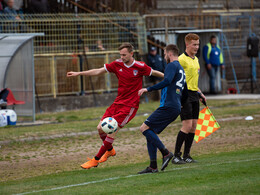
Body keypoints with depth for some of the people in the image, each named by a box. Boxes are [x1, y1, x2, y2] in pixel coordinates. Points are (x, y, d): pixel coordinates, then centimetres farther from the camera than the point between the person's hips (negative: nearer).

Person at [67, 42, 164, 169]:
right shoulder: (117, 64, 1)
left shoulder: (140, 67, -11)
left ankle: (96, 160, -6)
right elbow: (99, 71, 7)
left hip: (130, 106, -6)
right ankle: (110, 150, 29)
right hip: (118, 102, 6)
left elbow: (154, 73, 5)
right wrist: (79, 73, 5)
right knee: (101, 128, 0)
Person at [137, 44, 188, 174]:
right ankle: (153, 167, 3)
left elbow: (167, 81, -23)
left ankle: (166, 153, -15)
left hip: (168, 106, -10)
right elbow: (185, 91, 29)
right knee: (151, 132, 8)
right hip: (176, 108, 10)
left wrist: (148, 89, -22)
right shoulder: (181, 69, 25)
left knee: (144, 128, -13)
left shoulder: (172, 65, -6)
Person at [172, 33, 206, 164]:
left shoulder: (195, 59, 17)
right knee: (187, 126, -13)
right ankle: (176, 156, -7)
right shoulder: (182, 59, -10)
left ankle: (186, 155, 12)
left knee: (193, 126, 6)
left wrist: (200, 93, 25)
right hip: (185, 95, -9)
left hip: (194, 96, 9)